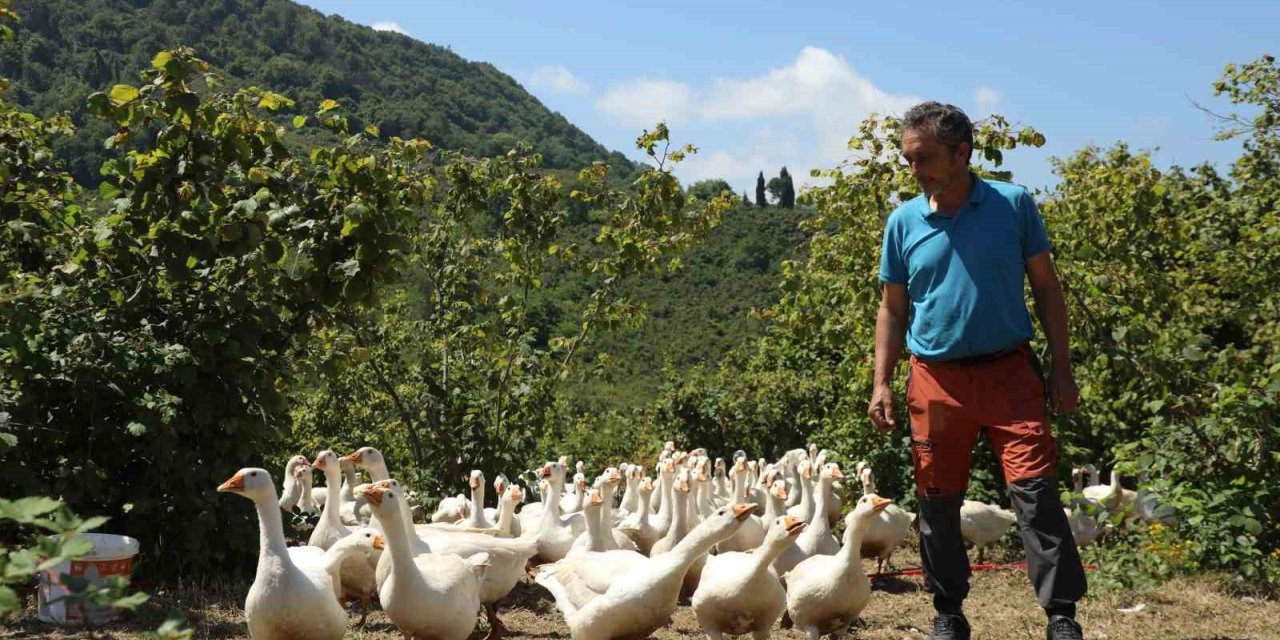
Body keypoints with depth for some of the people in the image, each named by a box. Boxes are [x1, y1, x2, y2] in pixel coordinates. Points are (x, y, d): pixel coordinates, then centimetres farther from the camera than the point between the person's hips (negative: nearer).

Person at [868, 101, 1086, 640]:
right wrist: (881, 384, 3)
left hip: (1008, 371, -2)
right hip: (935, 379, 2)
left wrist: (1061, 368, -1)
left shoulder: (1014, 204, -1)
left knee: (1035, 490, -10)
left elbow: (1046, 288, 5)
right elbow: (892, 309, 10)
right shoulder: (903, 222, 3)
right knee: (937, 503, 7)